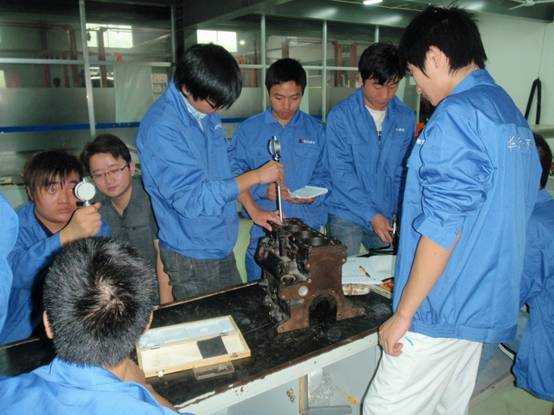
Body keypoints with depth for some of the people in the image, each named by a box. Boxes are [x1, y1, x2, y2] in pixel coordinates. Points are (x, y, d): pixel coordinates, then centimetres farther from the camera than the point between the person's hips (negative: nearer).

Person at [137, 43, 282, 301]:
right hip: (191, 257, -7)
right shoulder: (161, 129, -24)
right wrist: (257, 176, -20)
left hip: (222, 245, 7)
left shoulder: (207, 112, 2)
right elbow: (193, 199, -27)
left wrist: (254, 211, 4)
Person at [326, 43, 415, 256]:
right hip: (347, 216, -3)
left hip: (387, 216, 4)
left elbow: (404, 171, 5)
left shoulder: (405, 117, 2)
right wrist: (371, 214, -19)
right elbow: (341, 173, -14)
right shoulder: (340, 116, -10)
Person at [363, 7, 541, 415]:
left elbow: (441, 227, -22)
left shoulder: (457, 114, -17)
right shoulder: (512, 113, 12)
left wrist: (403, 314, -15)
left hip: (443, 310, -9)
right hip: (488, 305, 10)